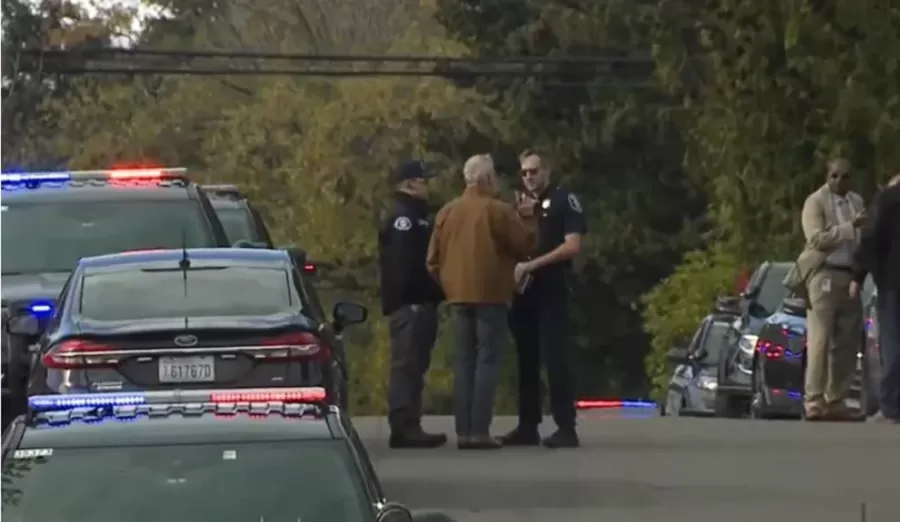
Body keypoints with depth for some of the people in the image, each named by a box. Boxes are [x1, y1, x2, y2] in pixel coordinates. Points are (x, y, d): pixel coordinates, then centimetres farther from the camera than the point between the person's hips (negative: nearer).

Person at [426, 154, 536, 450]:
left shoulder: (447, 213, 9)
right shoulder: (498, 211, -9)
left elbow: (434, 259, 9)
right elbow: (525, 245, -5)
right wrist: (527, 220, 10)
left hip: (459, 295, 5)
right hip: (490, 295, -5)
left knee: (464, 362, 9)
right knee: (487, 361, -4)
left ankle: (463, 431, 5)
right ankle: (479, 431, -10)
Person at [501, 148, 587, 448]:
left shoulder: (565, 201, 0)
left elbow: (572, 246, -12)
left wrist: (533, 265, -17)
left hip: (551, 290, -7)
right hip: (523, 290, 7)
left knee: (555, 358, -11)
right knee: (527, 359, 7)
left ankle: (566, 427, -13)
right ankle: (528, 426, 10)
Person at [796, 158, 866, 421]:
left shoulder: (857, 201, 16)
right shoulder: (815, 202, -4)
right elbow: (817, 238, -15)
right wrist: (849, 227, -22)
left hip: (851, 276, 7)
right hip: (825, 274, -7)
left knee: (847, 342, 5)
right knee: (820, 340, -11)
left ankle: (835, 400, 11)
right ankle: (813, 401, -13)